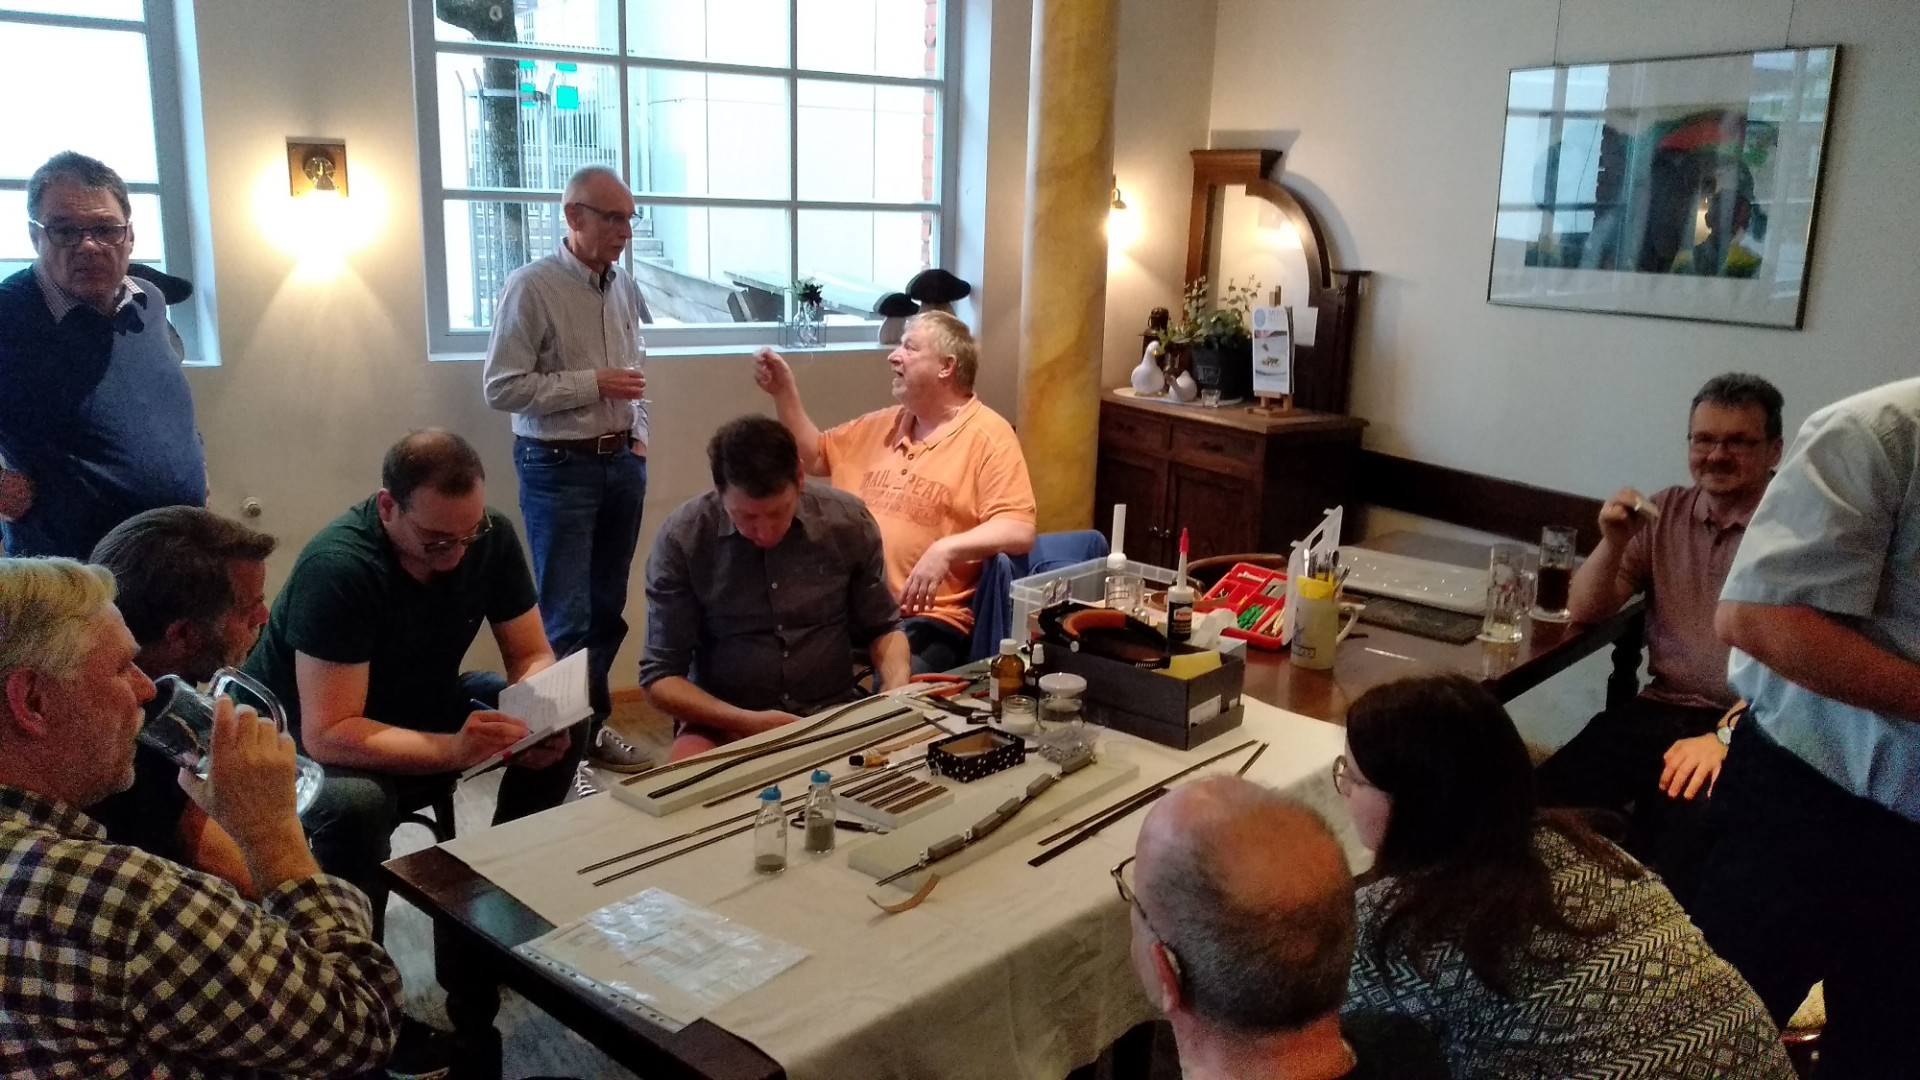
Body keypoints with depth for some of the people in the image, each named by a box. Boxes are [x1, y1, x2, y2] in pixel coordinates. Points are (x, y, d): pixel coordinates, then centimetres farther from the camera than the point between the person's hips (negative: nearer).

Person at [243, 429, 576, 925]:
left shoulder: (492, 537, -16)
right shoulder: (337, 568, -33)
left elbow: (532, 656, -8)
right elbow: (328, 734, -36)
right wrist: (453, 750, -48)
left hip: (420, 704, 6)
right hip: (307, 735, -5)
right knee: (357, 800, -37)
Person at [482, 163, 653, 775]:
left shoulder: (625, 286, 9)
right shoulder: (531, 287, -12)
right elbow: (502, 388, -15)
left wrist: (638, 436, 6)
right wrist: (593, 384, -18)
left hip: (621, 464, 6)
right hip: (559, 468, -6)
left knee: (607, 607, 12)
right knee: (566, 616, -1)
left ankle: (589, 724, 25)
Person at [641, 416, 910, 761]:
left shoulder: (848, 522, -8)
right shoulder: (681, 539, -13)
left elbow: (881, 628, 8)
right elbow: (659, 677, -6)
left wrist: (897, 693, -12)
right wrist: (746, 721, -20)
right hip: (724, 723, -3)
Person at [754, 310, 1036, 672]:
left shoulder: (988, 436, -3)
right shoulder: (882, 424, 20)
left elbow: (1019, 531, -14)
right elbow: (815, 455, 34)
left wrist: (947, 549, -29)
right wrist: (784, 390, 21)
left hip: (925, 619, -6)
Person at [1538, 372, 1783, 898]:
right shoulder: (1663, 512, 12)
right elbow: (1584, 611, 10)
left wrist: (1725, 735, -26)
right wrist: (1613, 543, -8)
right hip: (1657, 710, 4)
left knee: (1688, 822, -34)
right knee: (1544, 802, -21)